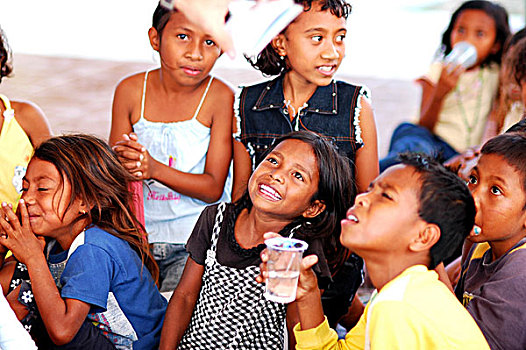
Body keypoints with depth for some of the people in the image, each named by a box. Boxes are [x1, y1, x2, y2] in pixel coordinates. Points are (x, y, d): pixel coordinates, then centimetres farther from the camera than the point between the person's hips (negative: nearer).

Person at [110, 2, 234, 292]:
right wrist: (121, 162, -20)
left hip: (198, 240, -3)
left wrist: (154, 168, -26)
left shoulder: (220, 98, -13)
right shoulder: (130, 91, -3)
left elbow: (213, 187, -12)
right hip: (139, 234, 3)